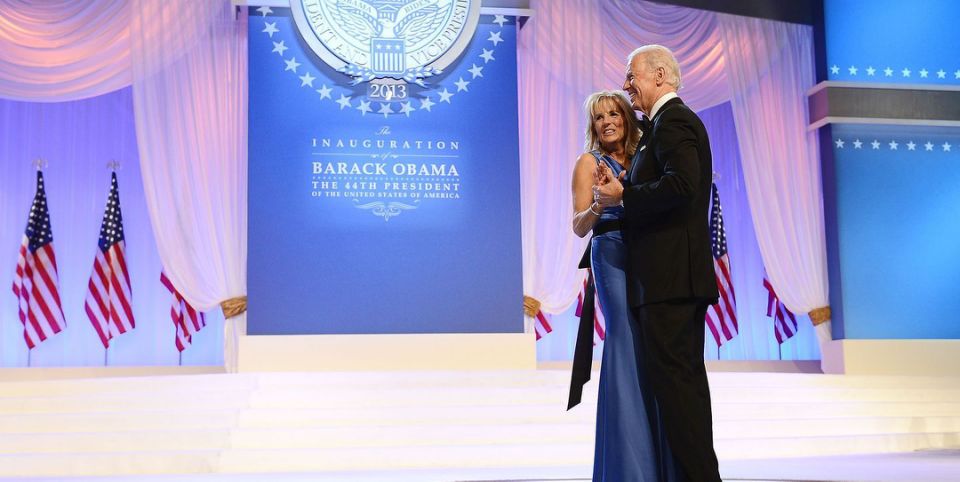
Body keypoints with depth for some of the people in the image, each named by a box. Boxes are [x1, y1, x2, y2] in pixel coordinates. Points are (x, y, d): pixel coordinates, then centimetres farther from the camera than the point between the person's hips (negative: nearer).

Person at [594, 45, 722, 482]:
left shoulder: (672, 120, -9)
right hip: (682, 276, 11)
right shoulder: (673, 121, 23)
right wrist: (626, 184, 7)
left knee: (673, 377, -9)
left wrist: (623, 196, -15)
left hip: (669, 276, -11)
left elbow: (681, 184, -24)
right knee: (685, 377, 13)